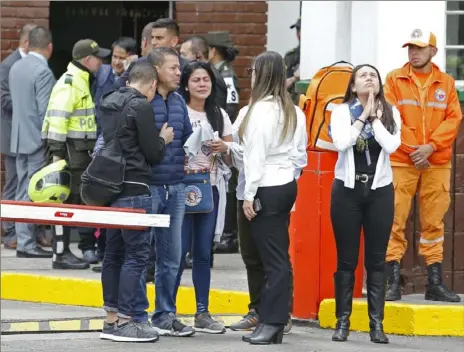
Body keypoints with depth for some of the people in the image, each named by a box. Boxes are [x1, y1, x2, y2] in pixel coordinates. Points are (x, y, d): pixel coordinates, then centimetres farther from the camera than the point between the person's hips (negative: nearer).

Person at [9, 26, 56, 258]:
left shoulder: (16, 68, 8)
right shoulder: (43, 72, -17)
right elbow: (46, 110, -19)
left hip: (19, 138, 8)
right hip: (38, 139, -8)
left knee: (23, 192, 11)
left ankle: (24, 242, 14)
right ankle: (27, 245, -5)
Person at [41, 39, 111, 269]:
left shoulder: (82, 81, 17)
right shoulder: (69, 83, -15)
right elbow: (58, 118, -21)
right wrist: (56, 152, -25)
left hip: (82, 149, 10)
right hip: (68, 149, -10)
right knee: (67, 200, -7)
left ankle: (88, 248, 22)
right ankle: (61, 254, -4)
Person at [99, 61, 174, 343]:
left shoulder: (109, 104, 13)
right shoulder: (141, 107, -12)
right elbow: (153, 154, -11)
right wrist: (163, 139, 10)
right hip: (135, 190, -9)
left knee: (114, 252, 12)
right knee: (137, 253, -5)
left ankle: (111, 319, 15)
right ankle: (126, 321, -7)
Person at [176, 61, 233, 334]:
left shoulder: (220, 115, 13)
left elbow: (231, 158, 17)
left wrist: (224, 149, -4)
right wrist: (186, 167, -20)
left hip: (211, 189, 5)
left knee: (204, 252, 7)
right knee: (179, 249, -8)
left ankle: (203, 313, 10)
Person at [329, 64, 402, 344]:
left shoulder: (390, 113, 2)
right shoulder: (342, 111, -1)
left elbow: (391, 146, -13)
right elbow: (341, 143, -18)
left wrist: (375, 118, -12)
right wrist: (363, 116, -13)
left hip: (380, 191, 1)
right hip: (347, 189, -1)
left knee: (377, 260, 2)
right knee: (346, 259, 3)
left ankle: (377, 324, 3)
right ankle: (343, 321, 8)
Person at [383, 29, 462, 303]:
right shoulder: (395, 80, 3)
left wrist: (430, 146, -11)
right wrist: (412, 148, -12)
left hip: (437, 163, 2)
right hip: (401, 161, -2)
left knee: (434, 222, 5)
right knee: (396, 221, -5)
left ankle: (435, 283, 9)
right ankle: (394, 280, -2)